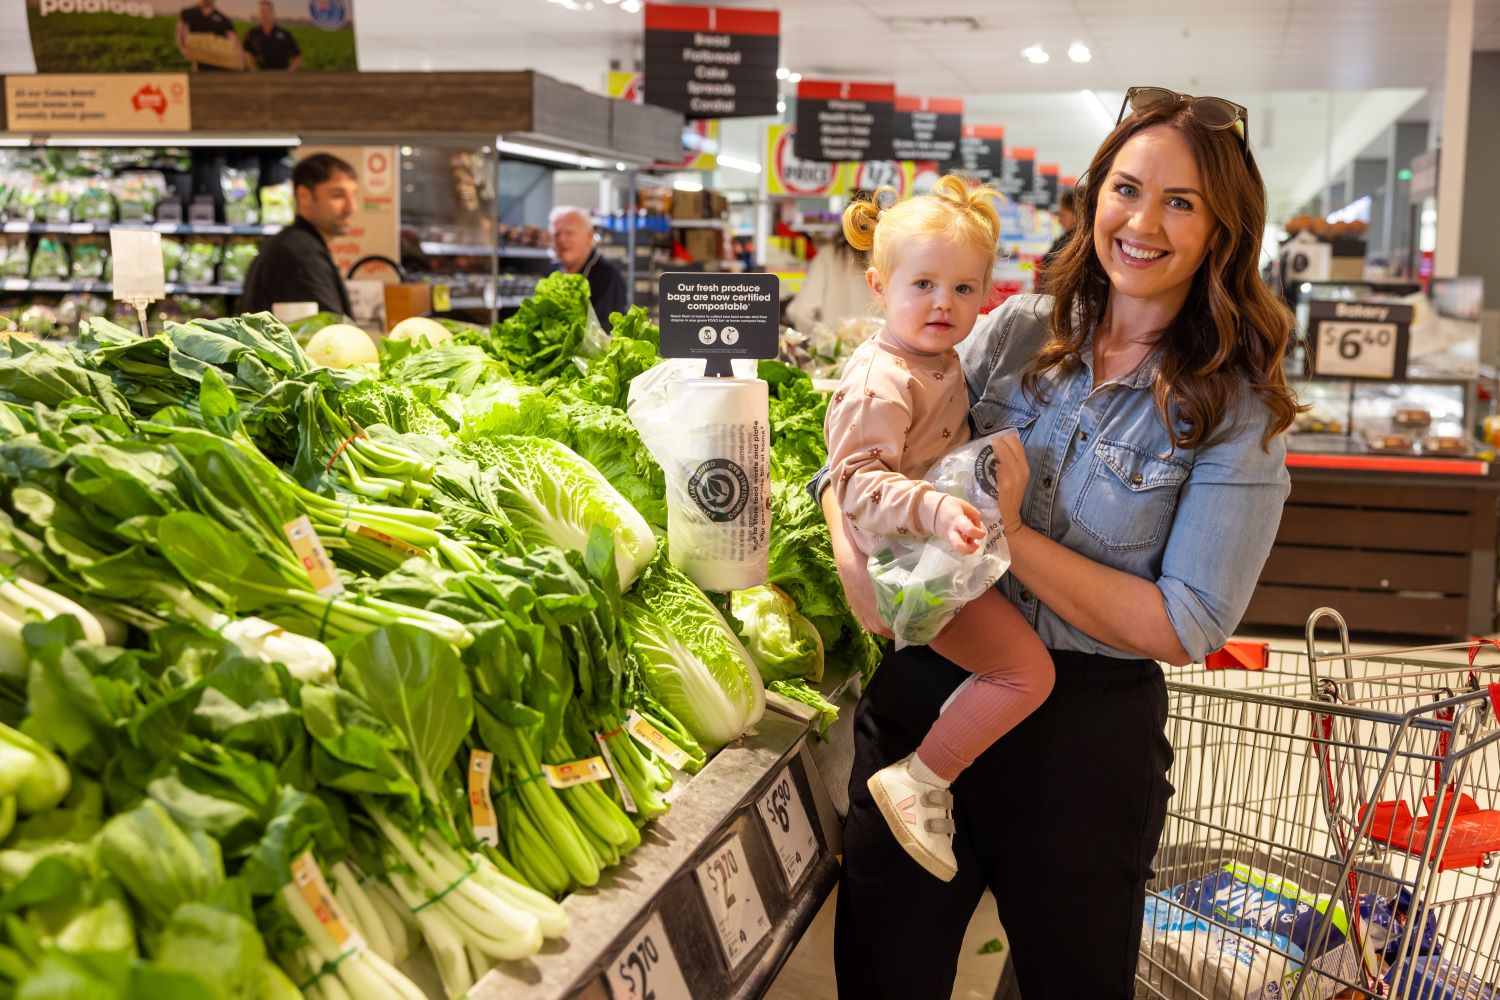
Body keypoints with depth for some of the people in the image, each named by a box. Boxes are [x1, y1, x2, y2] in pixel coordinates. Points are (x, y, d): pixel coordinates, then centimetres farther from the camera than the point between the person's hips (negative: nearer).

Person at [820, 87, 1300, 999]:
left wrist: (1010, 537, -19)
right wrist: (852, 541, -18)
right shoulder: (1016, 332, 2)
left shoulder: (1236, 411, -7)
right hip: (928, 691, 3)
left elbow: (1183, 628, -12)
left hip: (1087, 732, -2)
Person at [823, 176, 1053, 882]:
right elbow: (857, 479, -31)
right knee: (1029, 671, -15)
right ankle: (920, 782, -4)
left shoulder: (938, 360, 10)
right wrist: (933, 509, -43)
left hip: (946, 551, 11)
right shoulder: (882, 384, -23)